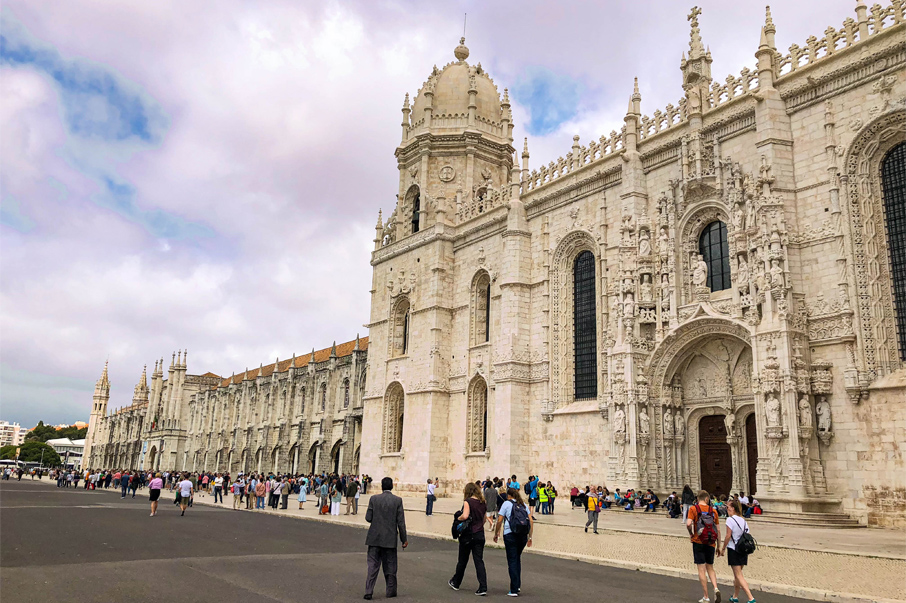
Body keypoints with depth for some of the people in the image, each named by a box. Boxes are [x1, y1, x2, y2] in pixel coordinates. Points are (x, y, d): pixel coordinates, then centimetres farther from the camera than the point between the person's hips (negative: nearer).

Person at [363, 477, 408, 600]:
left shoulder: (374, 499, -5)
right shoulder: (397, 500, -7)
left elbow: (368, 518, -4)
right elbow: (401, 522, -7)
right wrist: (404, 539, 1)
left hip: (375, 537, 1)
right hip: (390, 539, 0)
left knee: (373, 565, 6)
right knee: (390, 566, 12)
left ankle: (368, 591, 0)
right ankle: (391, 591, 21)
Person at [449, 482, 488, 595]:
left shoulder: (468, 501, -12)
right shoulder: (483, 503, 7)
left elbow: (465, 516, -25)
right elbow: (484, 520, 13)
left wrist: (458, 518, -8)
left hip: (468, 535, -4)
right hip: (480, 535, 4)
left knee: (463, 560, 12)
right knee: (479, 561, 4)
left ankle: (455, 583, 31)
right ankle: (483, 588, -5)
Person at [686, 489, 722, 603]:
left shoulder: (693, 508, -4)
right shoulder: (713, 510, 5)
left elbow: (688, 523, -19)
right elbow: (718, 530, 6)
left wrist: (691, 534, 1)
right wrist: (718, 546, 14)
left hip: (698, 542, -3)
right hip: (711, 543, 3)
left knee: (701, 570, 2)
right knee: (710, 568, 18)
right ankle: (716, 589, -3)